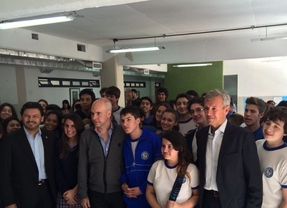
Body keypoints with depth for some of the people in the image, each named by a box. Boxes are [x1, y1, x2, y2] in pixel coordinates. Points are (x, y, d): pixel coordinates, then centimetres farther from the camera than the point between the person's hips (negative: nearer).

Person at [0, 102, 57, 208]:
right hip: (23, 195, -3)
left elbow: (55, 164, 7)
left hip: (48, 192, 3)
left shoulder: (50, 136, 2)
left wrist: (56, 190, 4)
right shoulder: (10, 139, -8)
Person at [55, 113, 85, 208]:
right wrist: (64, 191, -5)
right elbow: (57, 171, 2)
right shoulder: (59, 145, 3)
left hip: (80, 193, -2)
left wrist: (75, 190, -7)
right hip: (63, 194, 2)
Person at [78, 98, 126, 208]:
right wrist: (83, 194, 0)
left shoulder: (122, 133, -8)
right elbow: (82, 166, 0)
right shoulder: (86, 136, -3)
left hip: (118, 192, -1)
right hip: (95, 193, 1)